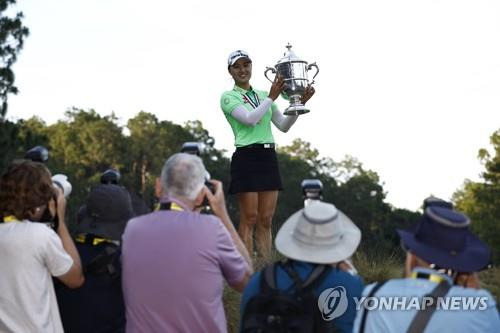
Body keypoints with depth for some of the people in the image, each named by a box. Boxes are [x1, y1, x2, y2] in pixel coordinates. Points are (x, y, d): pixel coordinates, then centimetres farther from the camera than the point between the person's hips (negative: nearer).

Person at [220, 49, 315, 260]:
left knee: (266, 220, 5)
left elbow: (283, 126, 15)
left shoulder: (263, 95, 18)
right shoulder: (228, 97, 1)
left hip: (268, 157, 6)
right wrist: (272, 97, -14)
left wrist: (300, 103, 3)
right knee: (249, 218, -7)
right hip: (246, 157, -6)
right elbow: (250, 118, -15)